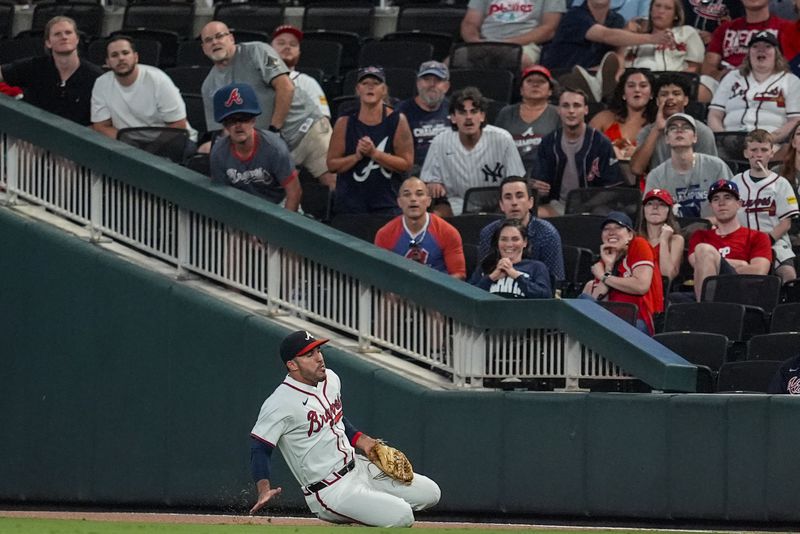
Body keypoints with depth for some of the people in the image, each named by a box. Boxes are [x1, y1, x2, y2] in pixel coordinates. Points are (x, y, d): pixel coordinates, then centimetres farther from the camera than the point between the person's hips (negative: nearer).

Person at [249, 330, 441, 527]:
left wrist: (361, 440, 6)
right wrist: (264, 489, -34)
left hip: (359, 467, 9)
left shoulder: (331, 379, 6)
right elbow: (260, 447, -19)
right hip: (330, 491, -9)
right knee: (401, 516, -22)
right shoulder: (279, 404, -20)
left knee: (430, 492, 5)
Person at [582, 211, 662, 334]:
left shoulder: (639, 245, 1)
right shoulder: (605, 262, 16)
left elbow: (641, 286, -14)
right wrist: (608, 267, -4)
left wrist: (604, 278, -3)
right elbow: (597, 301, 3)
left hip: (640, 323, -6)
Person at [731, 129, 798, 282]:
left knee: (788, 273, -25)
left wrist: (769, 239, -14)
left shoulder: (780, 184, 5)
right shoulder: (736, 182, 12)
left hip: (775, 242, -1)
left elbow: (786, 222, 1)